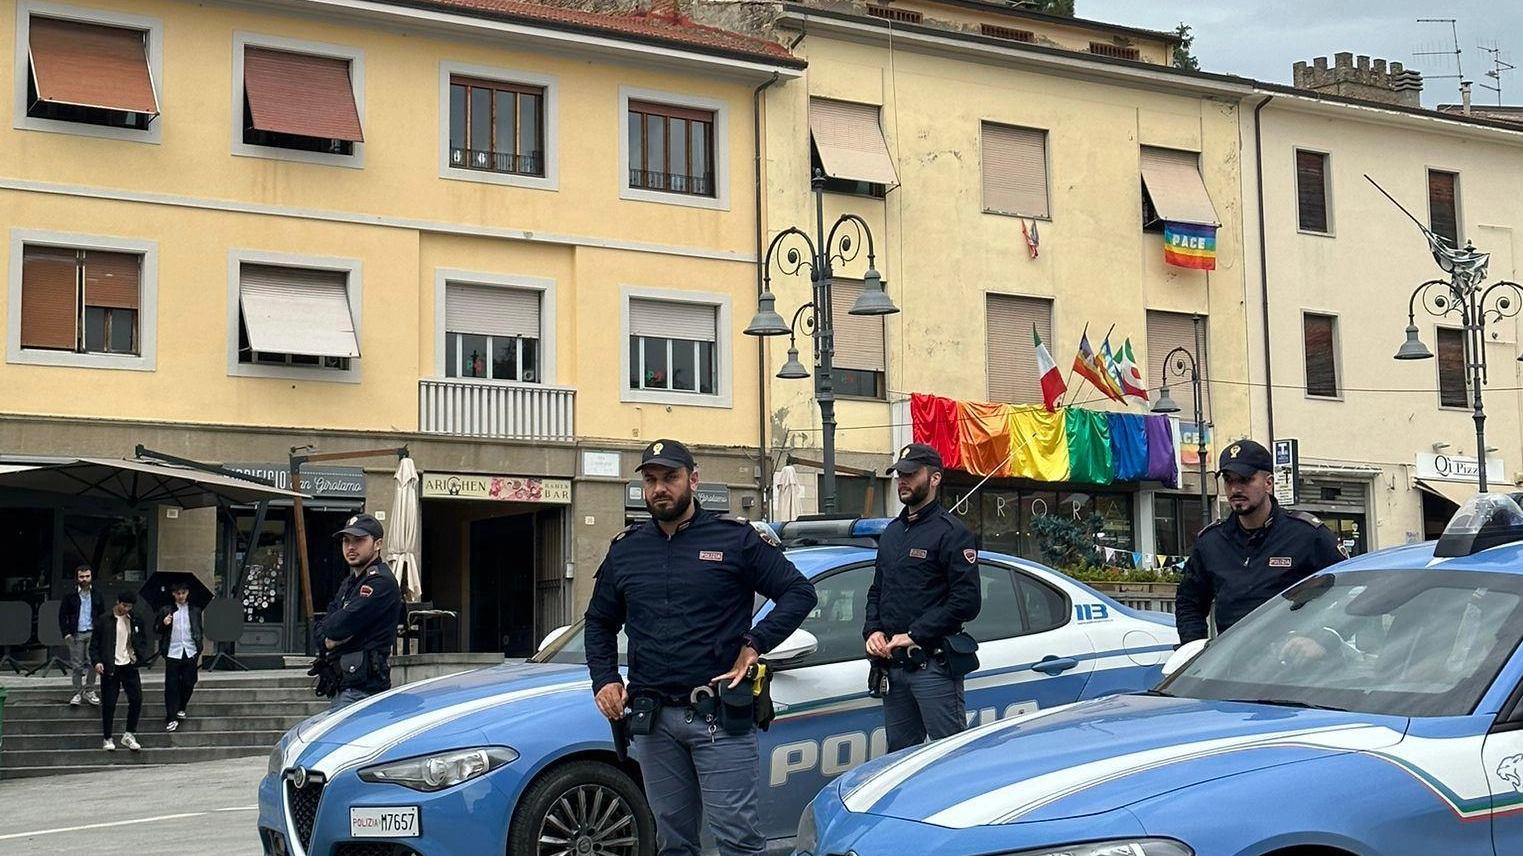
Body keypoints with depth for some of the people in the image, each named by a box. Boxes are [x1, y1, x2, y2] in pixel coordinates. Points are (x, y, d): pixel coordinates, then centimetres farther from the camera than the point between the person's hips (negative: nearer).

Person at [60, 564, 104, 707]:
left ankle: (89, 691, 9)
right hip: (76, 635, -1)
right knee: (76, 665, 0)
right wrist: (66, 633, -4)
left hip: (92, 633, 1)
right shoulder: (70, 596, 3)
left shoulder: (97, 596, 8)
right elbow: (62, 615, 5)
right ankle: (77, 693, 5)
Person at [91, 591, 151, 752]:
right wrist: (97, 662, -14)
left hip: (129, 666, 3)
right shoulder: (105, 620, -4)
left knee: (136, 700, -2)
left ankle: (128, 735, 12)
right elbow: (94, 644, -1)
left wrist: (139, 656, -2)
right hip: (110, 667, -3)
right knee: (109, 705, 0)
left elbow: (143, 641, 15)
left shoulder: (136, 620, 6)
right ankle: (107, 739, 11)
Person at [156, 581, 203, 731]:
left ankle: (180, 708, 30)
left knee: (188, 683, 5)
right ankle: (172, 718, 3)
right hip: (173, 653, -1)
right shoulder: (166, 611, 4)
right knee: (171, 686, -2)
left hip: (190, 652, 1)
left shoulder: (195, 611, 8)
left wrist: (199, 654, 8)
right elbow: (156, 629, 7)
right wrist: (163, 624, -15)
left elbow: (199, 632, 12)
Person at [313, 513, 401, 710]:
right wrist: (328, 640, -6)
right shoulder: (349, 583, 22)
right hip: (344, 686, 10)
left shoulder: (382, 582, -11)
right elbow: (319, 630, 15)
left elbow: (340, 626, -17)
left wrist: (330, 635, 3)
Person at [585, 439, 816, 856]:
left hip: (720, 714, -4)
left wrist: (755, 644, -10)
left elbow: (799, 592, 0)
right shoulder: (625, 548, 13)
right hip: (653, 719, 4)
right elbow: (599, 621, 24)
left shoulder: (735, 538, 0)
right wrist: (604, 679, 9)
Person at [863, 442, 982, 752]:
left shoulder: (950, 532, -7)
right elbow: (876, 591, 25)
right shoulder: (892, 532, 19)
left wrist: (914, 635, -16)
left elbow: (967, 601, -15)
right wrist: (872, 631, 5)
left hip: (933, 665, -8)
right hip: (893, 664, 8)